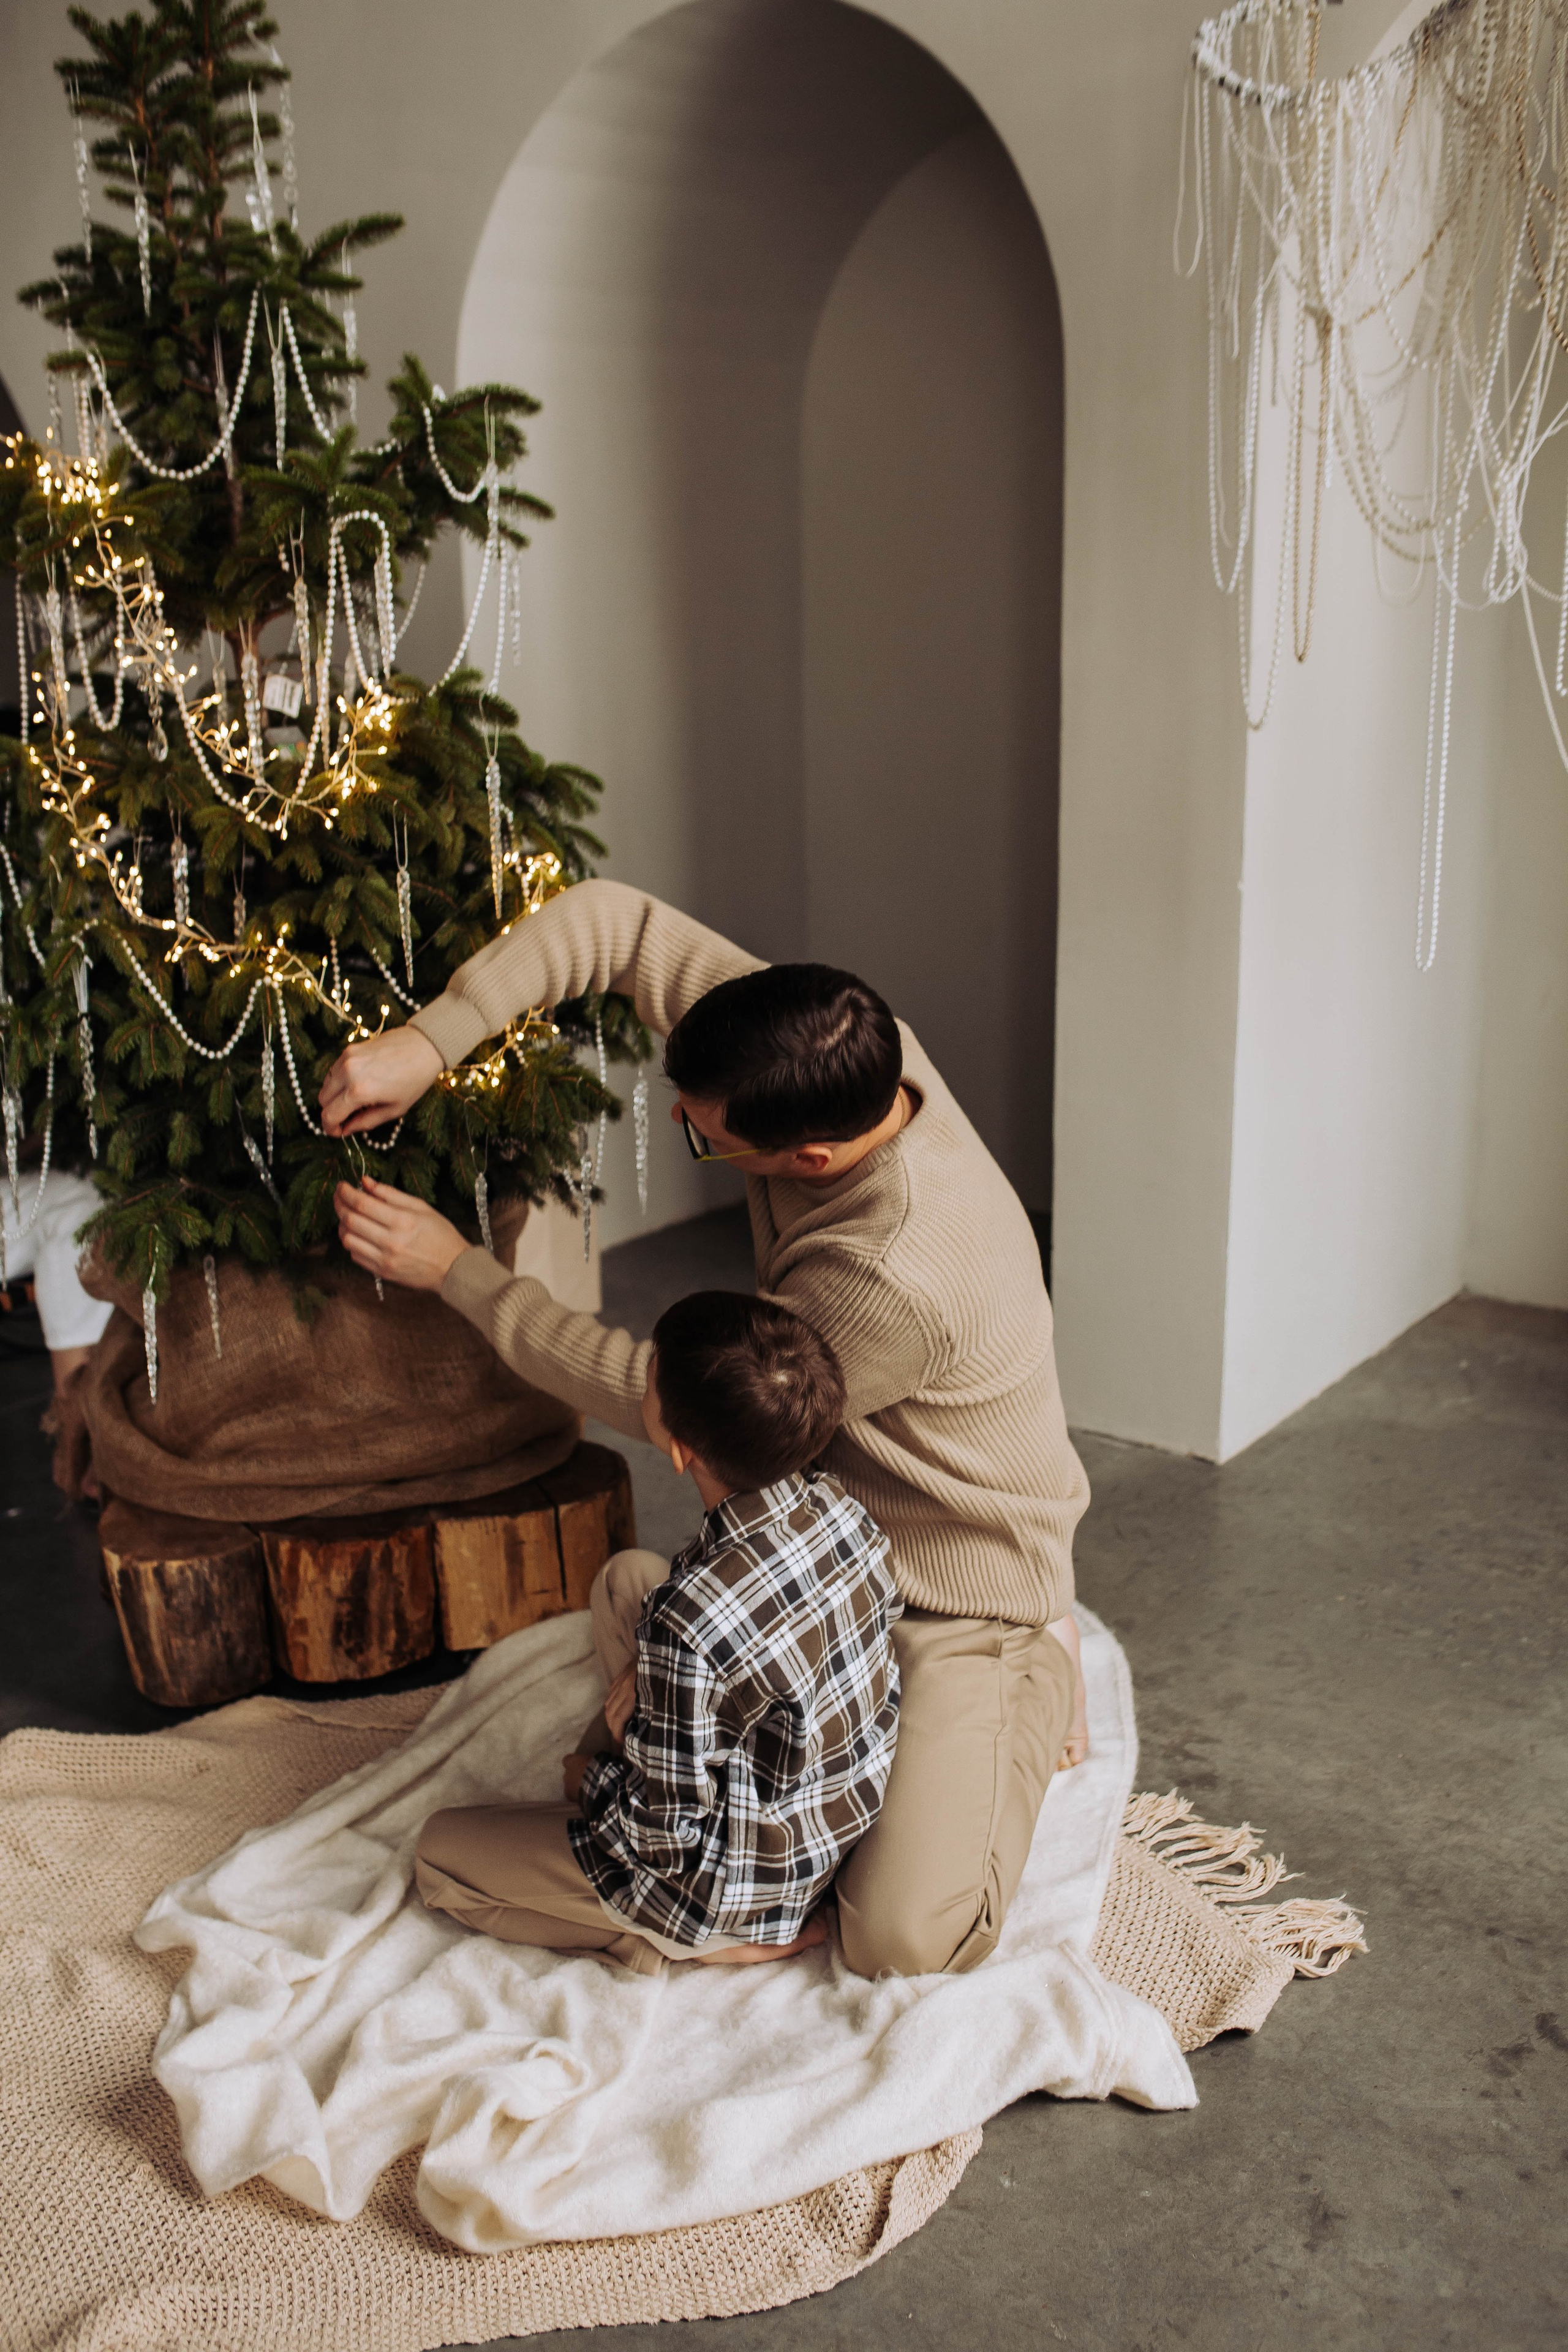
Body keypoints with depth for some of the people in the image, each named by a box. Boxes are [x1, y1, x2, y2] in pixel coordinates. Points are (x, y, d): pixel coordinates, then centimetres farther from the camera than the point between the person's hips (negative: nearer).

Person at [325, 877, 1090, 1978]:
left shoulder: (899, 1279, -40)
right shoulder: (840, 1052, -19)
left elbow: (666, 1401, -25)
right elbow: (616, 920, -13)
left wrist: (455, 1267, -20)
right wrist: (431, 1038, -25)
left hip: (964, 1597, -7)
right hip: (834, 1546, 7)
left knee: (908, 1937, -15)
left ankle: (1033, 1700, 11)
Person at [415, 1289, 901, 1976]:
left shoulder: (683, 1624, -36)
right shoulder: (836, 1505, -14)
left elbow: (667, 1838, -25)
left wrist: (595, 1780, -4)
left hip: (747, 1889, -7)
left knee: (437, 1851, 12)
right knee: (625, 1577, 15)